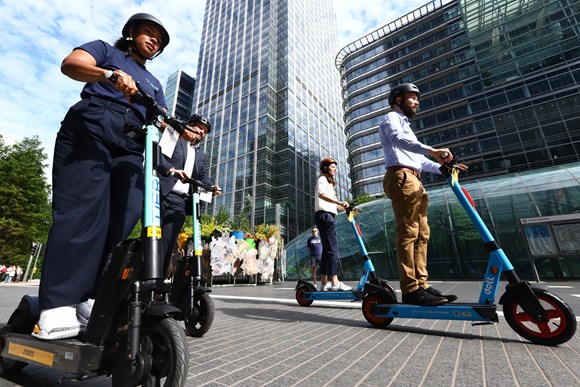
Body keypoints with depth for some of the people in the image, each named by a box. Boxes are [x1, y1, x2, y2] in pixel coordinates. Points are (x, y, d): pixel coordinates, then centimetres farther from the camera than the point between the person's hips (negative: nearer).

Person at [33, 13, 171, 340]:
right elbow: (70, 64, 2)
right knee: (81, 210, -19)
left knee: (124, 216, -15)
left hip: (129, 147, 4)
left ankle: (89, 299, -10)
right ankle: (57, 307, -18)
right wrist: (111, 74, -18)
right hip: (89, 130, -4)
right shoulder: (106, 50, 23)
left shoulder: (154, 84, 33)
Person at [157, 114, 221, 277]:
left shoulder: (202, 156, 27)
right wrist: (171, 170, -23)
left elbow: (204, 177, 14)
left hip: (179, 202, 3)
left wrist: (212, 188, -8)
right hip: (161, 194, -3)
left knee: (167, 244, -3)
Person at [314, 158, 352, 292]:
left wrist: (348, 209, 11)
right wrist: (339, 202, -34)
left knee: (327, 249, 6)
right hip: (324, 214, -10)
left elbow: (333, 204, 22)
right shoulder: (322, 179, -1)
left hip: (327, 216, 10)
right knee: (333, 248, -13)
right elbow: (321, 194, -24)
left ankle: (324, 282, 8)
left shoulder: (329, 182, 28)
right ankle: (334, 281, -13)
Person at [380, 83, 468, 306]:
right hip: (401, 178, -10)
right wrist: (431, 150, -31)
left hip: (413, 181, 10)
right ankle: (411, 290, -16)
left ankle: (421, 285, 6)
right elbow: (398, 139, -18)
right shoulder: (392, 118, 7)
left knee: (421, 234, 3)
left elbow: (418, 160, 33)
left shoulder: (404, 125, 37)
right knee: (408, 233, -16)